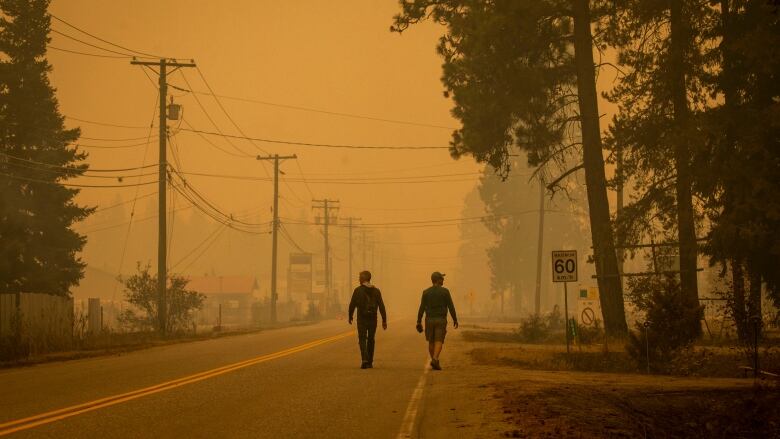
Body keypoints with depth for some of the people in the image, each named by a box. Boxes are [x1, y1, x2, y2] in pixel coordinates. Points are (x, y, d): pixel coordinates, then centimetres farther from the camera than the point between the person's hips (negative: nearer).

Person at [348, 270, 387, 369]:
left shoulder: (358, 290, -5)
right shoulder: (376, 291, 4)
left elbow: (352, 305, -3)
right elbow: (381, 306, 0)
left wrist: (350, 316, 11)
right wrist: (384, 320, 2)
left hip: (362, 319, -3)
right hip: (373, 319, 3)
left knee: (362, 339, -1)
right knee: (371, 340, 14)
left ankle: (364, 359, -22)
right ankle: (370, 362, 18)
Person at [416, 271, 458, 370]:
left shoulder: (426, 292, -1)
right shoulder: (445, 291, -6)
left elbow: (421, 308, -4)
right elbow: (451, 307, -5)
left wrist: (419, 322, -1)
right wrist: (455, 320, 5)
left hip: (429, 320, 2)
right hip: (441, 320, -2)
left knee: (431, 342, 16)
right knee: (438, 342, -6)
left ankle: (435, 361, 22)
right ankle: (435, 360, -26)